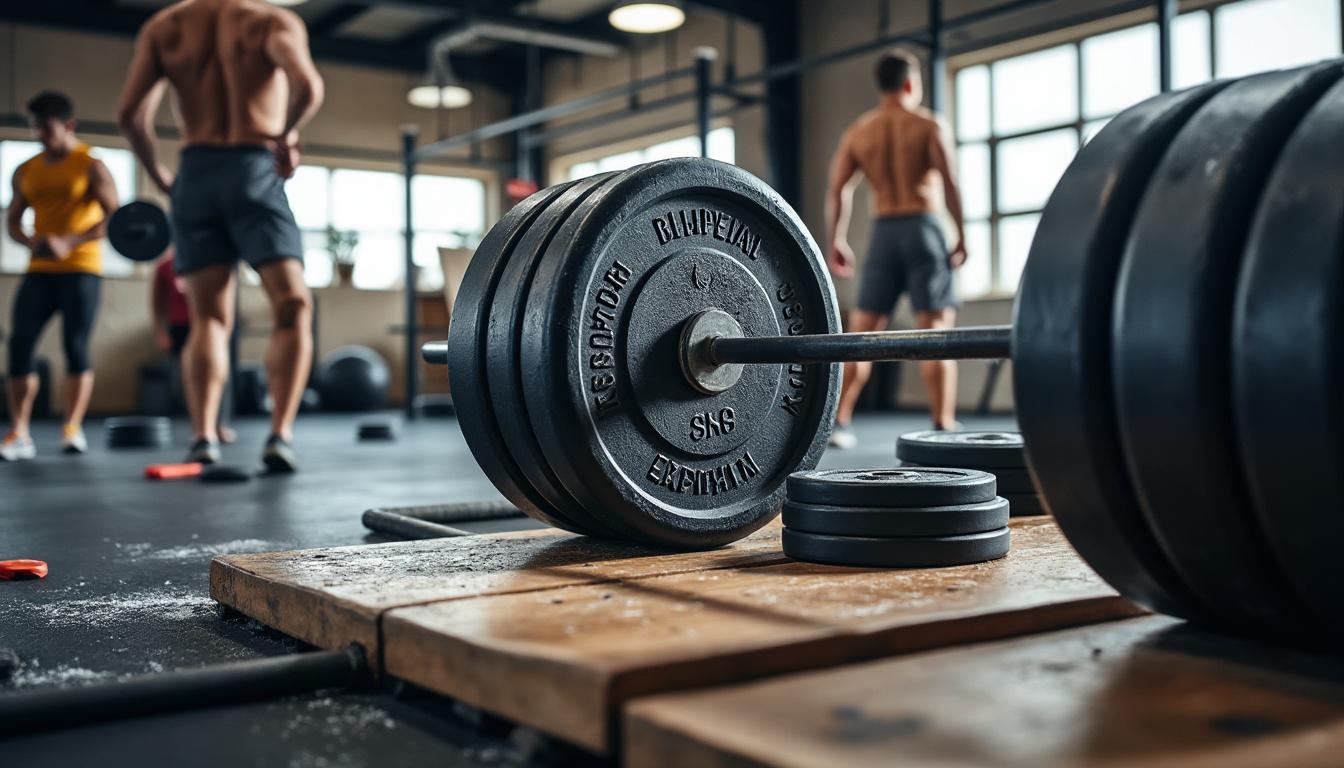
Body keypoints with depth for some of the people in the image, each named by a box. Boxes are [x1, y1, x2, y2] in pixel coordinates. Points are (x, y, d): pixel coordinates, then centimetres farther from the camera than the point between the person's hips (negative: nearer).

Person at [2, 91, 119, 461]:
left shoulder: (90, 166, -1)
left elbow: (113, 217, -9)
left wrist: (68, 242, -20)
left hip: (81, 268, -4)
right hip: (39, 270, 4)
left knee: (76, 345, -9)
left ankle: (72, 428, -3)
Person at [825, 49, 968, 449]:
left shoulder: (857, 132, 10)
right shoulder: (928, 125, 0)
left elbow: (837, 191, 3)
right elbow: (950, 185, -8)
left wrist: (837, 242, 10)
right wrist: (962, 237, -3)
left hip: (883, 231, 3)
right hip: (922, 227, -3)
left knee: (861, 331, 8)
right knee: (936, 329, -3)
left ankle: (838, 422, 9)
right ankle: (943, 427, -7)